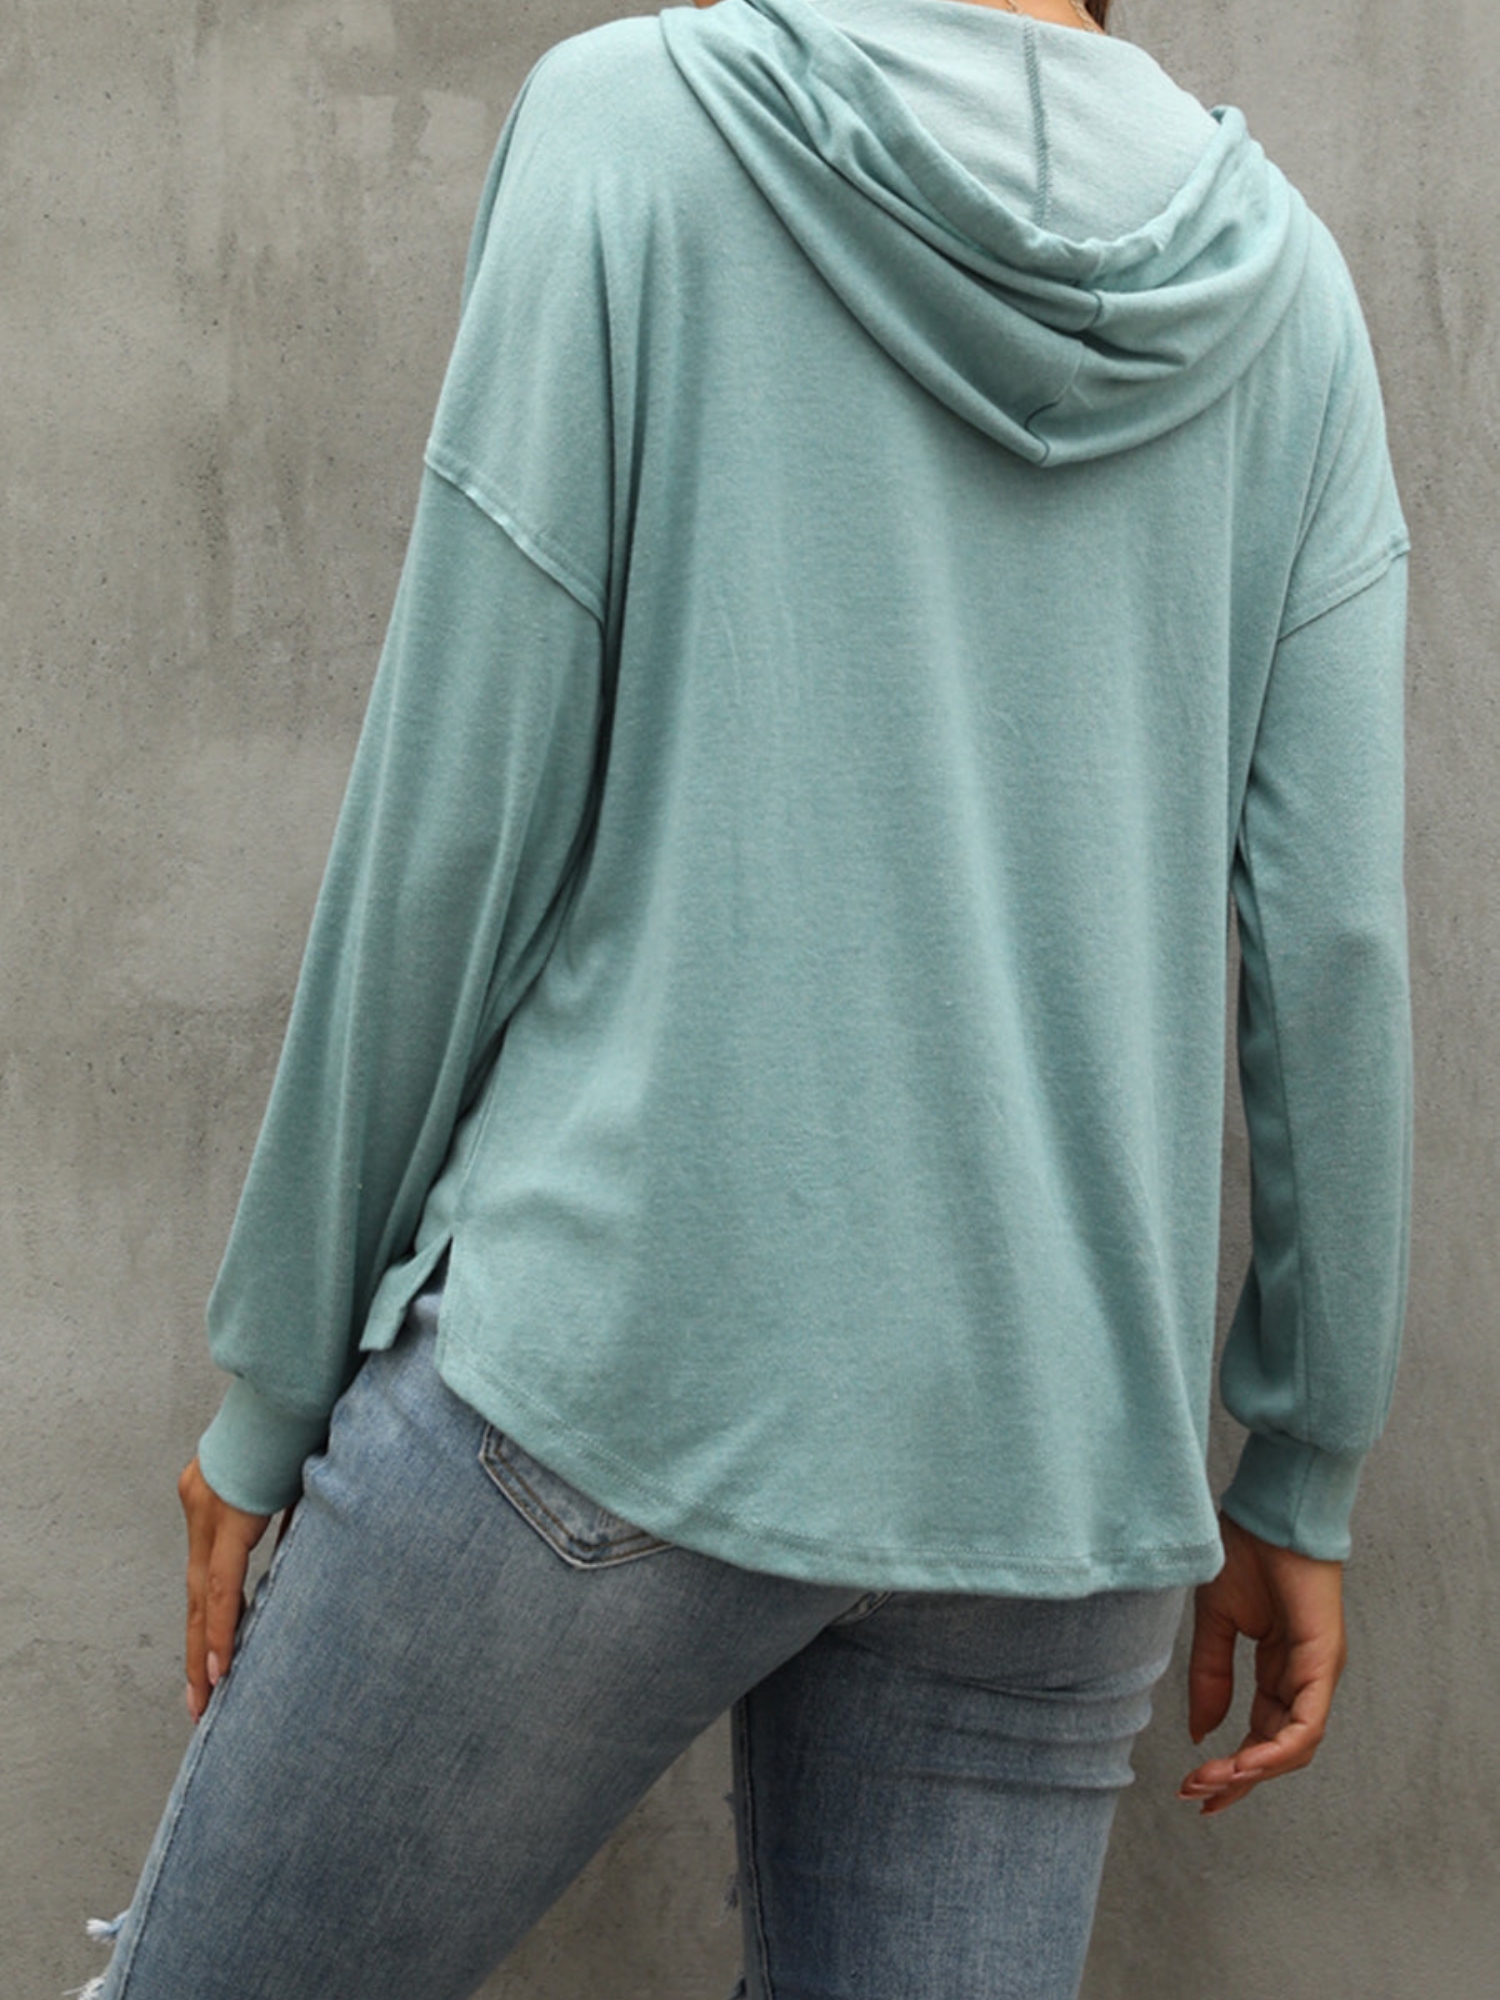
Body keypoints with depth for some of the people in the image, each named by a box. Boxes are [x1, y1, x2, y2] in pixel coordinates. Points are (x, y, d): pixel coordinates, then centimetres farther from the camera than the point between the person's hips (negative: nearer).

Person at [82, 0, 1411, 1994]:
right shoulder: (1281, 276, 8)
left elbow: (458, 821, -6)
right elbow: (1338, 931, 4)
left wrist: (278, 1377, 4)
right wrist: (1303, 1478, 12)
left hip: (624, 1368, -4)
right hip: (1058, 1460, 5)